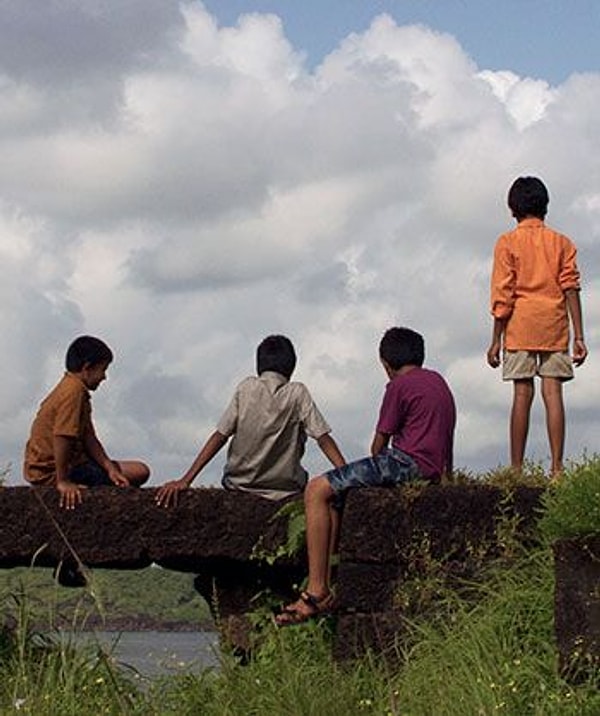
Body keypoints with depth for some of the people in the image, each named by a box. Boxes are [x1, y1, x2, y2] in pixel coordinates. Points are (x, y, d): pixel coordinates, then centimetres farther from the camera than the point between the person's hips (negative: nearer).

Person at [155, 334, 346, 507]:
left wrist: (185, 481, -12)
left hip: (241, 485, 2)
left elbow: (219, 437, -10)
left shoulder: (246, 388, -4)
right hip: (284, 489, -1)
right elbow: (324, 439, -12)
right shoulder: (298, 393, -6)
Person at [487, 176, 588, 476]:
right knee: (553, 393, -2)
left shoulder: (507, 243, 3)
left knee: (522, 395, -3)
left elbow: (503, 295, -2)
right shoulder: (562, 243, 10)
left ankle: (516, 470, -5)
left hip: (521, 327, -2)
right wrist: (578, 336, 2)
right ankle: (556, 468, -8)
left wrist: (496, 340, 0)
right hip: (555, 328, 2)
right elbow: (571, 288, 3)